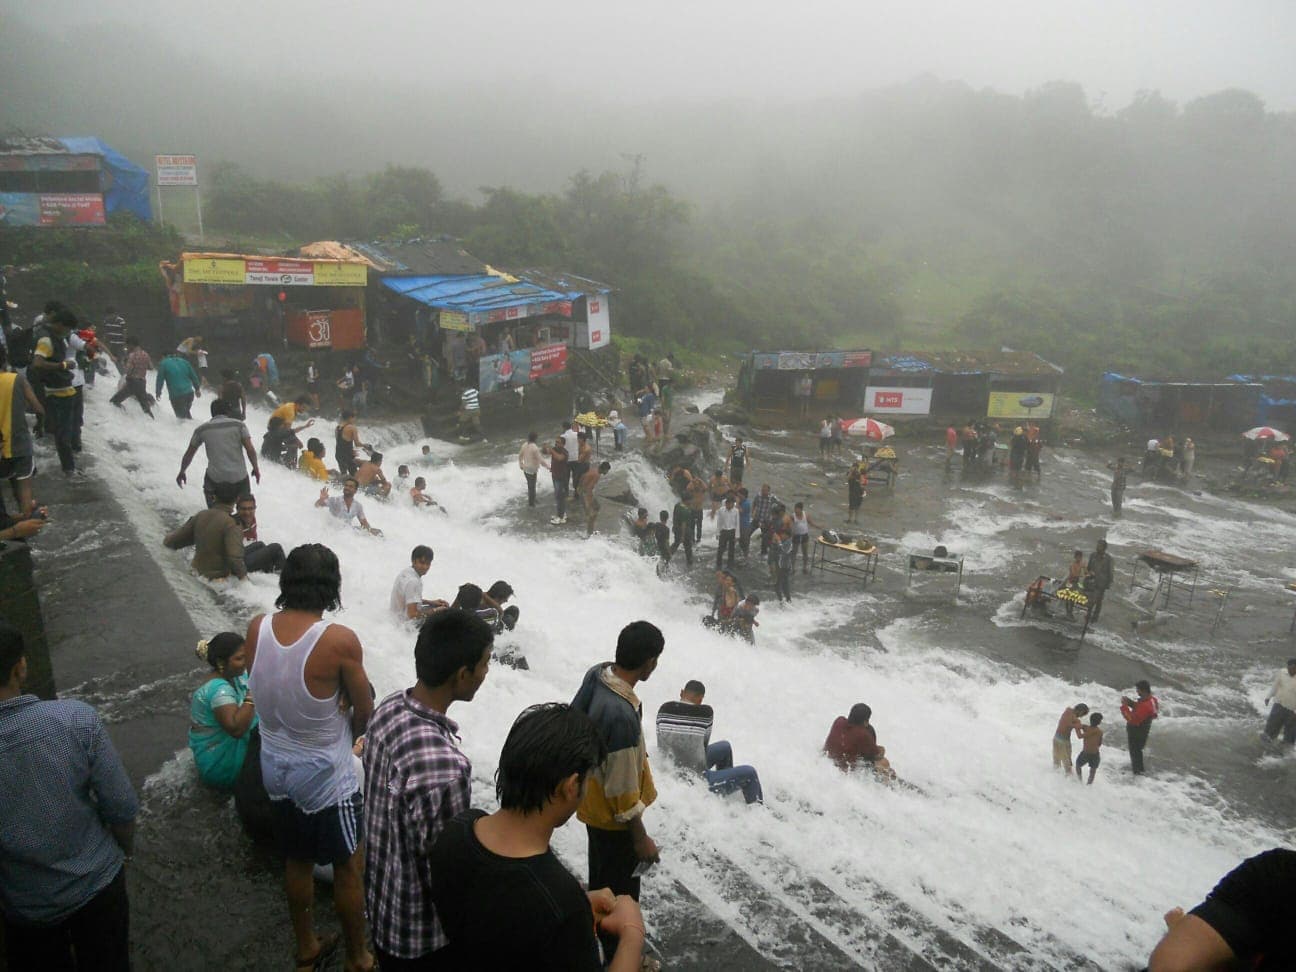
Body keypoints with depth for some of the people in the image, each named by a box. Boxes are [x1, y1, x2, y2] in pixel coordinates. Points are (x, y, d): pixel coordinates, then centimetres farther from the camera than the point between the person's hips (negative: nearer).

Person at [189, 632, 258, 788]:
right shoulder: (220, 689, -28)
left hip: (228, 742, 8)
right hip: (219, 763, -8)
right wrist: (252, 694, -36)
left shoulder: (233, 675, -3)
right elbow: (236, 729, -40)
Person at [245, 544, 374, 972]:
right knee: (349, 867, 16)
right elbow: (365, 712, -14)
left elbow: (273, 691, 2)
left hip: (276, 767, 6)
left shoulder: (257, 628, -12)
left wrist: (324, 719, -1)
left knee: (296, 860, 25)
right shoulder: (340, 641, -28)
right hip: (327, 774, -5)